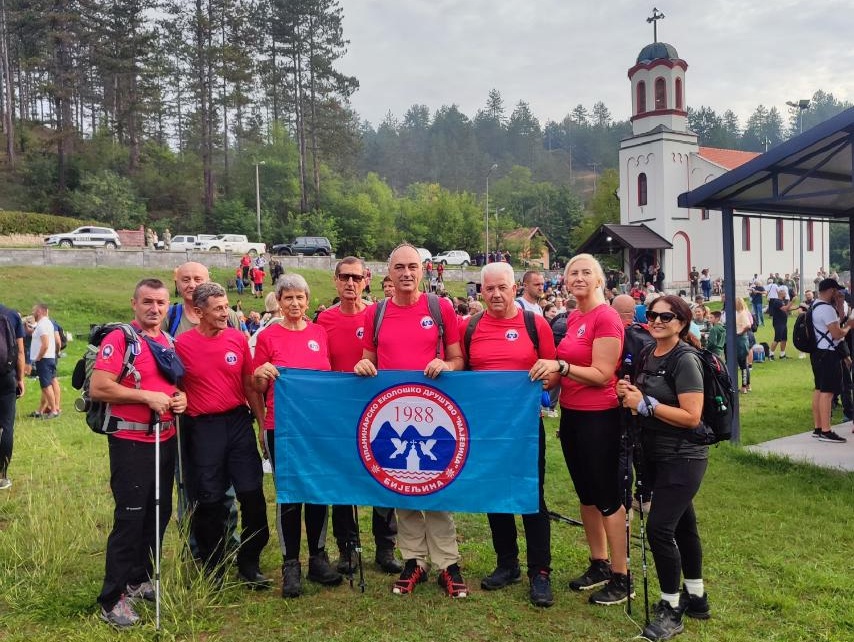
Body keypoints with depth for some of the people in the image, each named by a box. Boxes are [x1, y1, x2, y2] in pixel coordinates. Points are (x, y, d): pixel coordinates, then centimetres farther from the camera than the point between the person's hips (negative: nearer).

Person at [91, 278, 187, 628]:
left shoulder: (169, 341, 11)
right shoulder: (119, 338, -11)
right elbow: (98, 388, -19)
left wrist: (181, 396, 1)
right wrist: (148, 396, -20)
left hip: (166, 440, 7)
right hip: (131, 442, -7)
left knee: (160, 513, 14)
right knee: (130, 517, -5)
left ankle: (141, 580, 30)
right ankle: (113, 598, 7)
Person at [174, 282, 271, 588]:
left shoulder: (238, 338, 3)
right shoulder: (182, 344, -5)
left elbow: (249, 385, 9)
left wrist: (264, 422, 7)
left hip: (239, 422, 2)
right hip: (203, 428, -2)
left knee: (252, 494, 1)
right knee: (209, 500, 7)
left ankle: (249, 565, 18)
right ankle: (212, 568, 25)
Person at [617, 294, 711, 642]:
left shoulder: (685, 360, -17)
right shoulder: (648, 355, 6)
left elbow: (691, 417, -23)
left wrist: (645, 403, -23)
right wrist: (628, 393, -3)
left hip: (682, 458, -8)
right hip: (656, 455, 8)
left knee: (659, 528, -11)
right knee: (682, 523, 18)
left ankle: (671, 609, 6)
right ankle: (695, 596, 33)